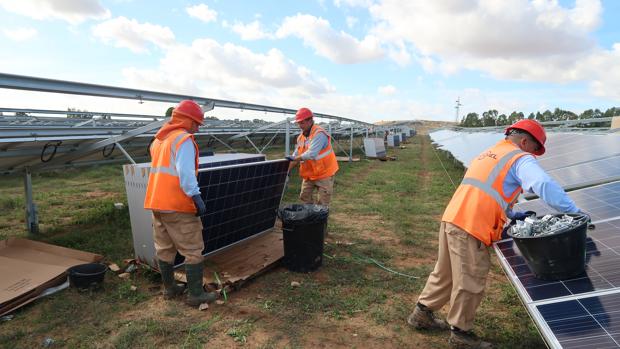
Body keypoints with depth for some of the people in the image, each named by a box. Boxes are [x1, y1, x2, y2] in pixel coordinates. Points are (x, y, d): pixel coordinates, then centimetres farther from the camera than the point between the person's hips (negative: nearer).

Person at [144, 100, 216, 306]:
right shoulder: (184, 140, -10)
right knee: (193, 250, 0)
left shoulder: (158, 140, 18)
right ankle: (195, 294, 5)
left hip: (156, 202, 9)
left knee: (164, 248, 16)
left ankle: (169, 288, 28)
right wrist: (197, 198, -22)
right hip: (178, 206, -9)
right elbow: (186, 173, -21)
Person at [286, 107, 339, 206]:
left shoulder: (319, 134, -21)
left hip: (323, 173, -8)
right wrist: (287, 170, -2)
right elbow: (295, 156, 7)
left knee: (322, 204, 0)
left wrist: (295, 158, -23)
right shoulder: (301, 137, 5)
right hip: (309, 174, 8)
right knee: (305, 197, 14)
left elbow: (311, 154, -32)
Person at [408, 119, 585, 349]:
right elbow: (546, 186, -16)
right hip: (470, 229, -8)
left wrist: (512, 215, 25)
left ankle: (422, 314, 36)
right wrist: (574, 212, -9)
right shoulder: (521, 159, 0)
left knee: (445, 274, 22)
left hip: (451, 220, 9)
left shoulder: (486, 155, 26)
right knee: (470, 283, 7)